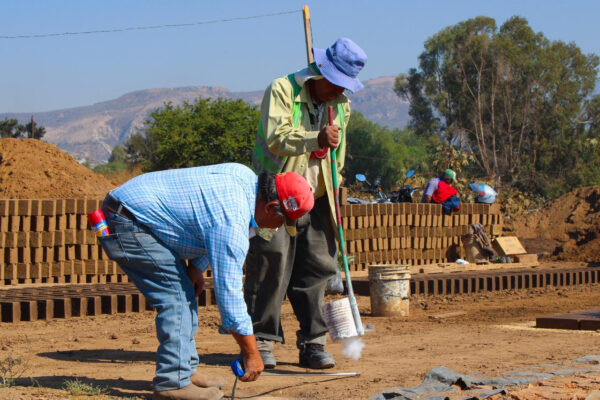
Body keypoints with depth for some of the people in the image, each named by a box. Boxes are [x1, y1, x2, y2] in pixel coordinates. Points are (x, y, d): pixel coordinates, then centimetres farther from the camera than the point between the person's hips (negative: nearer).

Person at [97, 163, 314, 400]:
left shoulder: (246, 176, 2)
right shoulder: (232, 223, -25)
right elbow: (228, 293, -21)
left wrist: (197, 266, 11)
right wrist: (251, 354, -13)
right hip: (125, 224, -10)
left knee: (184, 292, 12)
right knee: (176, 298, -11)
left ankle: (185, 371, 17)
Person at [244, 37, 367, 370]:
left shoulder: (341, 104, 13)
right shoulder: (282, 90, -7)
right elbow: (276, 137, -21)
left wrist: (334, 194, 18)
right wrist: (316, 139, -33)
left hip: (316, 202, 6)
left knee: (318, 269, 3)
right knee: (270, 268, -6)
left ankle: (313, 343, 11)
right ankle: (261, 342, 4)